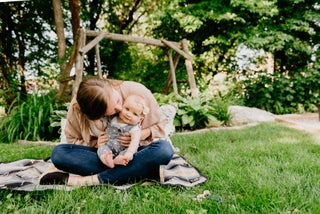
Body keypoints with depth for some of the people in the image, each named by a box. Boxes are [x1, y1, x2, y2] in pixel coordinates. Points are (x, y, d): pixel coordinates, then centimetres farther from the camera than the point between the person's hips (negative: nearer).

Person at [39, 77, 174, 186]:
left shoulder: (137, 91, -17)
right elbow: (72, 141, 1)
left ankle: (88, 180, -32)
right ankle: (138, 171, -27)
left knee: (165, 149, -34)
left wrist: (142, 134, -24)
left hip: (133, 153, -1)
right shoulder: (77, 107, -15)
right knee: (58, 153, -24)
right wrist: (96, 143, -18)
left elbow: (161, 125, -3)